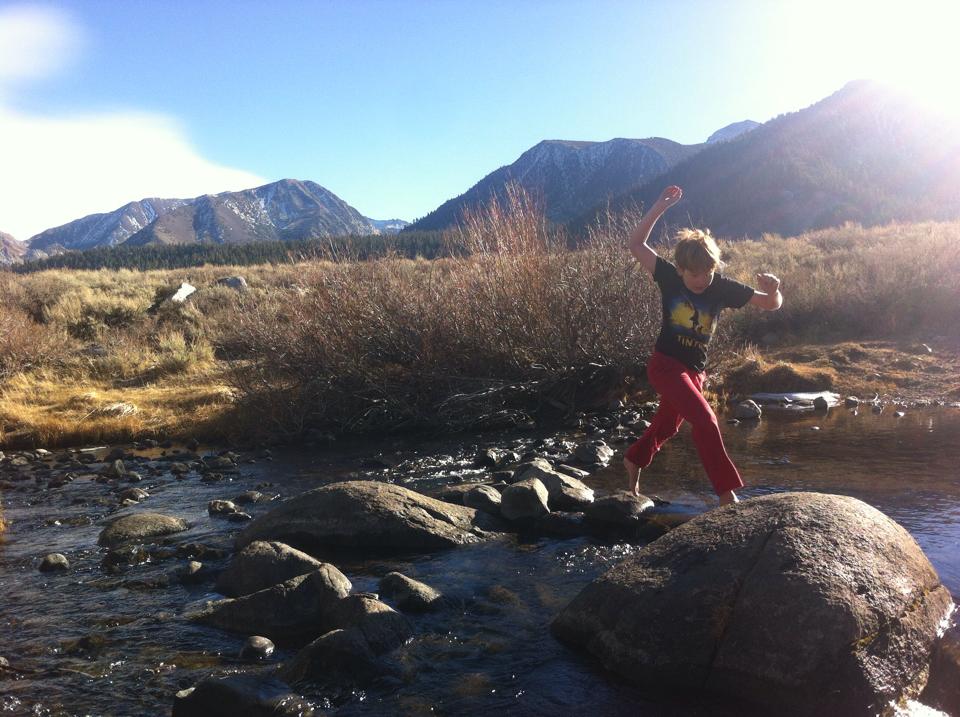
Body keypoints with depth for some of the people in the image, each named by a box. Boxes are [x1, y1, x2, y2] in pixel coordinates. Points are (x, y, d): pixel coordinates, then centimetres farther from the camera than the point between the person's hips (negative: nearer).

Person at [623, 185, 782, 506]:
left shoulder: (723, 288, -6)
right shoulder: (670, 277, -11)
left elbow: (771, 304, -5)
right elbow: (636, 244, -10)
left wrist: (773, 289, -29)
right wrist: (660, 207, -18)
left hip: (694, 371, 5)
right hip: (665, 364, -5)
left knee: (666, 426, 22)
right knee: (705, 419, -23)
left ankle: (633, 460, 51)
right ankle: (727, 494, -20)